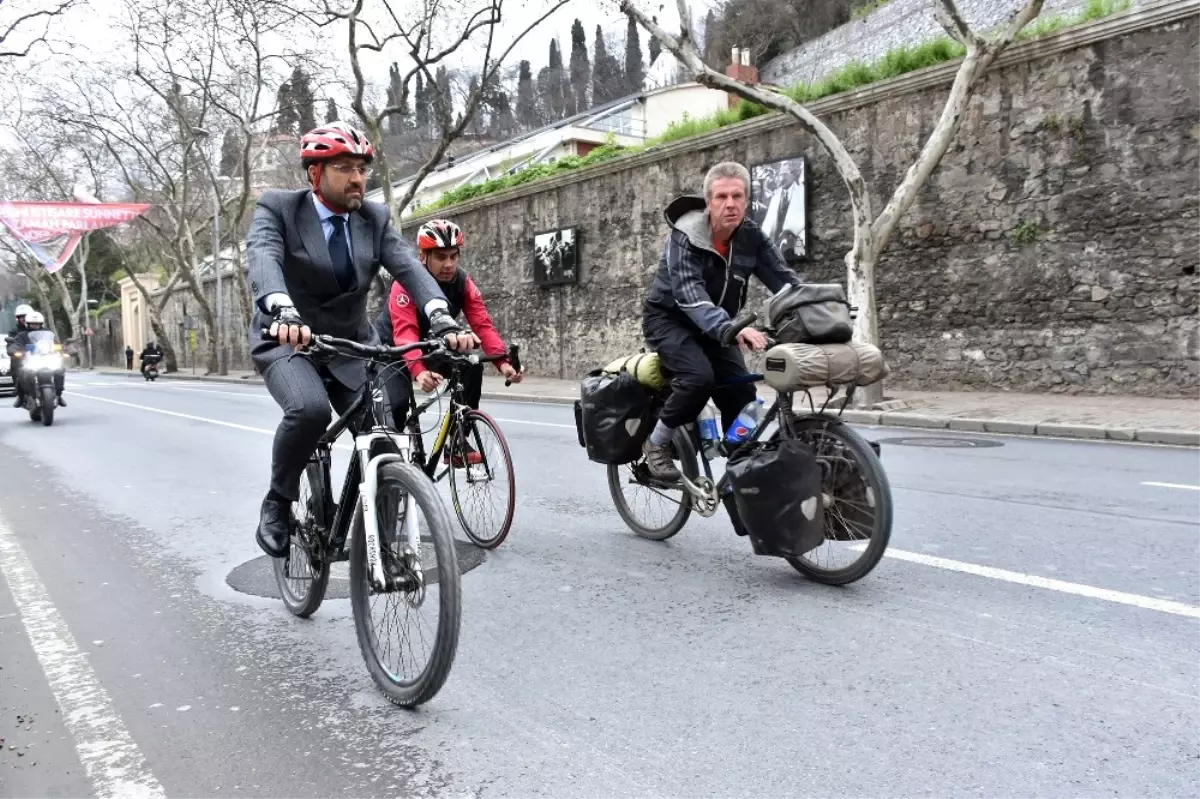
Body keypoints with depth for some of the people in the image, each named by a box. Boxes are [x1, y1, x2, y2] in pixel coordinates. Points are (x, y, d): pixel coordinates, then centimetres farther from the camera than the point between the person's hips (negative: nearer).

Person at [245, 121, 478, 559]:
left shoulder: (375, 218, 1)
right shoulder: (277, 209, -9)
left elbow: (408, 266, -16)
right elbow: (263, 259, -29)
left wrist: (443, 319, -36)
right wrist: (284, 314, -51)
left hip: (351, 347, 4)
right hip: (288, 341, -3)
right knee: (309, 409, -34)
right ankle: (278, 502, -6)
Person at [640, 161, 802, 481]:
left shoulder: (751, 236, -9)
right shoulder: (685, 235, -25)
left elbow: (784, 279, -14)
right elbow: (689, 291, -39)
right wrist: (730, 329, -56)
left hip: (715, 327, 5)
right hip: (669, 318, -5)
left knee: (743, 394, -8)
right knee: (699, 376, -30)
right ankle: (657, 443, -8)